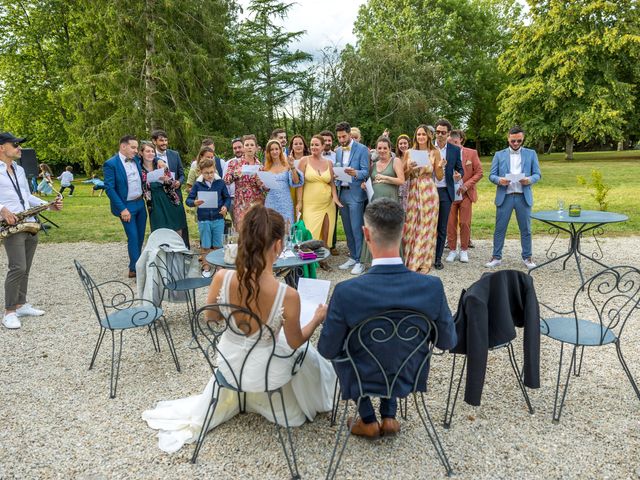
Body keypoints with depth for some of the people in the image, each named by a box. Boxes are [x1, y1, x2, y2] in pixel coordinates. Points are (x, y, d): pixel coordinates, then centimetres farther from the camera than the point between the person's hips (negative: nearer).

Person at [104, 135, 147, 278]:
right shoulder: (111, 164, -12)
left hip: (140, 203, 7)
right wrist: (122, 209, -18)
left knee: (140, 237, 12)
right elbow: (109, 188, -15)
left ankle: (135, 265, 28)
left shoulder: (136, 160, 7)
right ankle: (135, 269, 3)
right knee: (133, 238, -6)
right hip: (126, 206, -6)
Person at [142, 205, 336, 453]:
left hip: (229, 365, 3)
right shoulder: (287, 295, -32)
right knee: (308, 355, 31)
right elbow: (295, 342, -14)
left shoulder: (222, 278, -25)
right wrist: (317, 320, 4)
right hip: (266, 374, -3)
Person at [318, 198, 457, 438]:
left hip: (362, 381, -2)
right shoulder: (432, 286, -24)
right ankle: (389, 417, 30)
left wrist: (327, 321, 4)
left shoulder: (345, 292, -32)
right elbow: (447, 341, -8)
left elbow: (327, 350, -17)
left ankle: (368, 421, 30)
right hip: (409, 377, 3)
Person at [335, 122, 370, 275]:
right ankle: (352, 257, 22)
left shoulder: (362, 149, -6)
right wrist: (336, 183, 3)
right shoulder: (338, 151, 13)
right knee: (347, 229, 12)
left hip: (355, 194, -6)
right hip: (342, 193, 6)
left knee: (356, 229, -6)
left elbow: (366, 172, -11)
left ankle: (360, 261, 1)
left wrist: (355, 173, -30)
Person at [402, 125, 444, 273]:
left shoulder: (435, 152, 1)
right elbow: (404, 176, 8)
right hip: (413, 191, 2)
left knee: (426, 226, 2)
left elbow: (439, 177, 3)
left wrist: (440, 166, -17)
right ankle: (411, 260, 16)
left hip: (429, 192, -2)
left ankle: (424, 262, 14)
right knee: (411, 225, 2)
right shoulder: (409, 153, 5)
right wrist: (409, 168, -11)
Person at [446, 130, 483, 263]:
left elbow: (479, 172, 1)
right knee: (451, 223, 2)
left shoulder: (472, 153, 1)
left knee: (465, 223, 3)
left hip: (466, 193, 0)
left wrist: (466, 185, -10)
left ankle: (464, 250, 17)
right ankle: (452, 250, 14)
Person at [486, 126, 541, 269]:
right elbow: (491, 175, 4)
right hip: (504, 196, 0)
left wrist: (530, 180, -15)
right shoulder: (499, 155, 8)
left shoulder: (531, 154, 10)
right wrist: (499, 180, -18)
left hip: (523, 197, 1)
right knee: (500, 229, 2)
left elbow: (537, 174, 7)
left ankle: (527, 257, 17)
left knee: (525, 229, 6)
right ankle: (496, 257, 11)